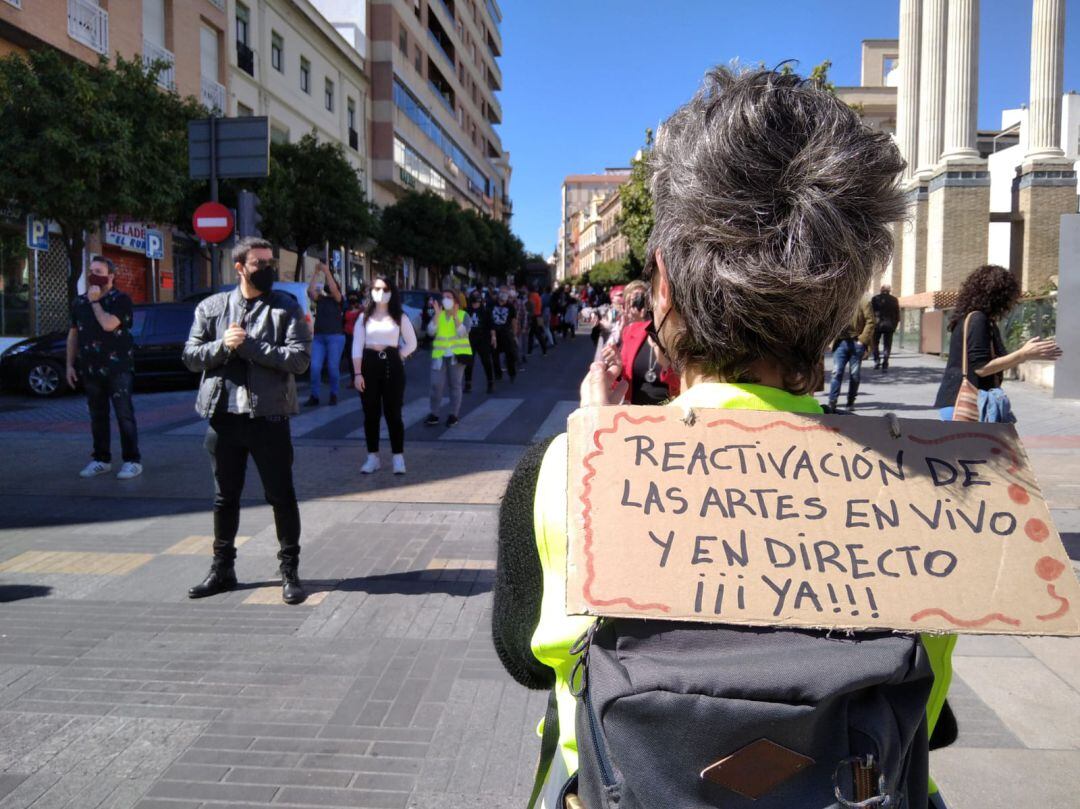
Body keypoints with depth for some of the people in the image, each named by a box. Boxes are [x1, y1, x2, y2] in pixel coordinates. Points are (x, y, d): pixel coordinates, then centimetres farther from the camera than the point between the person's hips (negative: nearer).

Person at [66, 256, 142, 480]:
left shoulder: (120, 300, -6)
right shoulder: (80, 302, 12)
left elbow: (108, 324, -23)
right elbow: (73, 334, 16)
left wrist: (95, 302, -10)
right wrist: (70, 364, 11)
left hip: (117, 367, -5)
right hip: (91, 368, 6)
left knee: (124, 415, -4)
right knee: (97, 416, 10)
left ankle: (132, 461, 0)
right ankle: (101, 459, 19)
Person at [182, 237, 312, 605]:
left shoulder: (287, 307, -1)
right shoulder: (212, 307, 8)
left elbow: (300, 358, -12)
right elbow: (190, 356, 6)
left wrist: (250, 346, -17)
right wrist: (222, 345, -12)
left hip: (268, 415, -3)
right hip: (223, 415, 3)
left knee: (281, 496, 2)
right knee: (225, 496, 15)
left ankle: (290, 571, 15)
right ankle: (222, 568, 29)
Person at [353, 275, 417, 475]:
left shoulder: (399, 317, 4)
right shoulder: (364, 317, 5)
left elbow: (412, 343, 10)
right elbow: (357, 347, 1)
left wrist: (398, 356, -1)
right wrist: (357, 373, -7)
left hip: (392, 365, -1)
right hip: (369, 365, 1)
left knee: (393, 413, -1)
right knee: (371, 413, 5)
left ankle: (398, 458, 4)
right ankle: (372, 457, 13)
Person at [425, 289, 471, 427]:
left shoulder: (463, 315, 2)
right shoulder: (438, 315, 9)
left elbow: (463, 333, -13)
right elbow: (431, 332, -6)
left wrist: (455, 316, -16)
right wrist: (437, 314, -12)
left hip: (457, 354, -2)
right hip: (439, 355, 2)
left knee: (455, 385, 3)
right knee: (436, 385, -5)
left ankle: (453, 415, 12)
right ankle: (434, 414, 4)